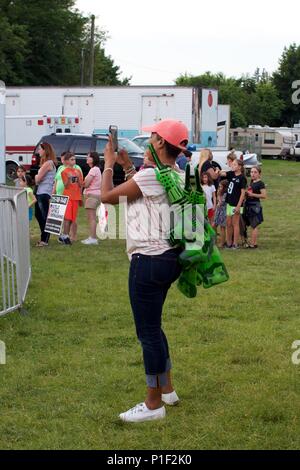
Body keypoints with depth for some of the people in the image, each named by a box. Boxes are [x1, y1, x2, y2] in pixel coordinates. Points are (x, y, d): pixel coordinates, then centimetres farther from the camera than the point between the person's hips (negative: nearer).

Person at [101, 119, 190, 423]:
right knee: (152, 326, 22)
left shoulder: (151, 175, -19)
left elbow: (107, 196, -11)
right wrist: (127, 166, 19)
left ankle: (153, 404, 6)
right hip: (167, 258, 10)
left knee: (148, 332, -1)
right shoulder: (176, 175, 10)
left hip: (149, 261, -10)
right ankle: (167, 389, 32)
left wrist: (109, 164, 3)